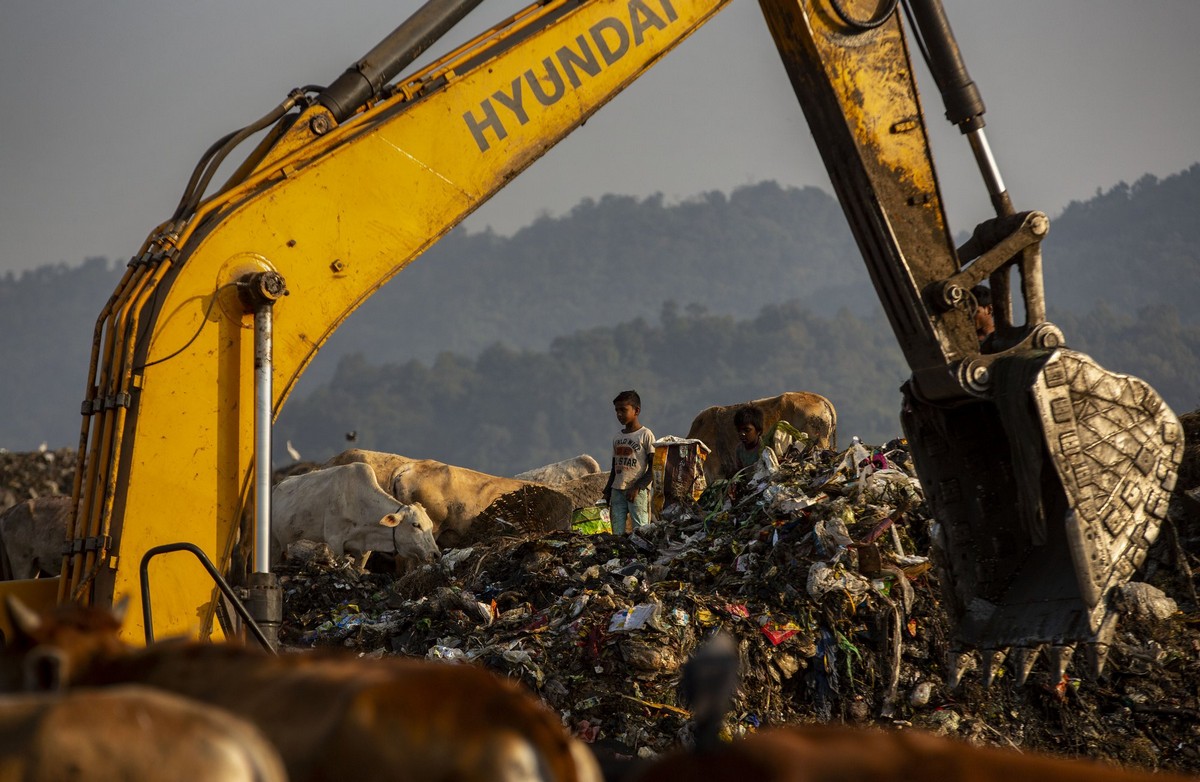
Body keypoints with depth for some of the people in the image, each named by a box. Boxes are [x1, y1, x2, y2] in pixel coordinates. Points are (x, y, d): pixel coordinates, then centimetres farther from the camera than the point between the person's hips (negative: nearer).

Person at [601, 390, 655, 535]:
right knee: (617, 532, -1)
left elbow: (653, 467, -7)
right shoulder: (617, 437, 16)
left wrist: (636, 487, -15)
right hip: (617, 491, 6)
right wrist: (607, 491, 14)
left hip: (638, 491, -6)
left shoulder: (645, 435, -3)